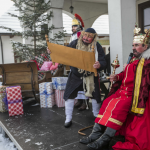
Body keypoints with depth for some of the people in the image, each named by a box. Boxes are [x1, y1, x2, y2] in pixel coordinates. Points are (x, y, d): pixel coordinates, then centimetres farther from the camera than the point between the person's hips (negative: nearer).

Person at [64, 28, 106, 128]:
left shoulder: (97, 47, -13)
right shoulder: (74, 43, -9)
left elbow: (103, 62, -18)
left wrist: (99, 65, -41)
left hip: (91, 75, 0)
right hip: (76, 75, 1)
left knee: (96, 95, 6)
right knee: (69, 95, -2)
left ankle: (97, 116, 34)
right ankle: (68, 119, 14)